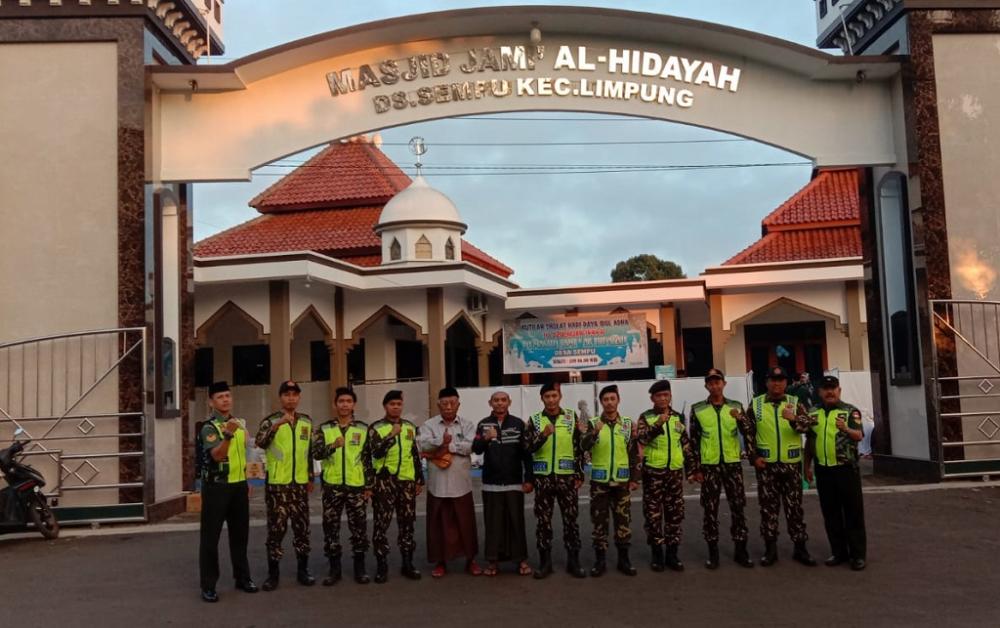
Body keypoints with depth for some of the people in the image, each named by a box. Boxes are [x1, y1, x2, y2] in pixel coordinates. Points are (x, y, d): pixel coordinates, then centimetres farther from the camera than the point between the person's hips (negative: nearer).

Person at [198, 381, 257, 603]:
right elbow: (217, 455, -27)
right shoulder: (209, 427, -12)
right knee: (210, 536, 0)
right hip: (217, 486, -7)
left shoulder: (239, 424, 11)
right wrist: (228, 434, -42)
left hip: (238, 486, 7)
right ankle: (208, 586, 8)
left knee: (240, 533, 14)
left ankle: (242, 577, 26)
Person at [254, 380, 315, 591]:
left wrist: (310, 477, 14)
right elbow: (260, 443, -24)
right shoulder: (270, 421, -4)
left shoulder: (307, 421, 9)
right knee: (276, 528, -1)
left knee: (302, 527, 8)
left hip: (299, 484, 4)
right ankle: (273, 573, 9)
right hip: (277, 483, -4)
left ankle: (303, 570, 18)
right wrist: (277, 424, -37)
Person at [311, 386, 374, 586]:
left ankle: (360, 567, 16)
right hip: (332, 486, 0)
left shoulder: (363, 429, 4)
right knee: (331, 526, 4)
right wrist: (333, 445, -28)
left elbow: (368, 459, 5)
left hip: (356, 485, 0)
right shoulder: (324, 429, 3)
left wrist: (369, 486, 2)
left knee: (359, 526, 3)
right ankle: (334, 568, 16)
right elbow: (316, 453, -9)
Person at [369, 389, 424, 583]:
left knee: (407, 524, 8)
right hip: (384, 481, -4)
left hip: (407, 480, 4)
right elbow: (376, 452, -16)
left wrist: (419, 479, 15)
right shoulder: (376, 428, -1)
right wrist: (392, 435, -25)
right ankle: (381, 566, 6)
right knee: (381, 524, -2)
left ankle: (407, 564, 17)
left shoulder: (410, 427, 13)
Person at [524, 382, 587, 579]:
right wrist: (543, 435, -24)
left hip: (567, 476, 0)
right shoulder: (534, 420, 3)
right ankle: (545, 562, 15)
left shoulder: (571, 417, 3)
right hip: (543, 477, 0)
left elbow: (579, 447, 4)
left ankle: (573, 561, 14)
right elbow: (528, 448, -7)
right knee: (543, 520, 5)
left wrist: (580, 474, 0)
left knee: (571, 519, 4)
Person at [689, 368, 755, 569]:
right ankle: (713, 552, 13)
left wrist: (740, 419, -25)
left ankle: (740, 549, 15)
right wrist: (696, 468, -1)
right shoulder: (697, 409, 1)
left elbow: (749, 432, -5)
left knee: (738, 507, 4)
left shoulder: (736, 406, 4)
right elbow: (694, 440, 3)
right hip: (709, 466, -1)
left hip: (733, 464, 1)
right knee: (710, 510, 4)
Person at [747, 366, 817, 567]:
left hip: (791, 464, 0)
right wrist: (754, 457, -4)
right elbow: (749, 433, 5)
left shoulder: (795, 403, 2)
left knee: (795, 507, 6)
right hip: (766, 465, 0)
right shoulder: (755, 404, 3)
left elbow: (806, 424, -17)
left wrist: (794, 419, -39)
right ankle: (770, 548, 14)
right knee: (768, 508, 5)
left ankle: (800, 547, 16)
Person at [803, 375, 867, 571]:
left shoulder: (850, 411, -2)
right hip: (823, 470, 4)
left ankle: (858, 554, 8)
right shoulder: (813, 414, 11)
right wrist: (807, 466, 14)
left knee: (853, 512, 1)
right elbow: (809, 441, 16)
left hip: (846, 468, -4)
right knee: (831, 513, 9)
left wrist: (846, 429, -34)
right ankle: (838, 552, 19)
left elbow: (859, 436, -14)